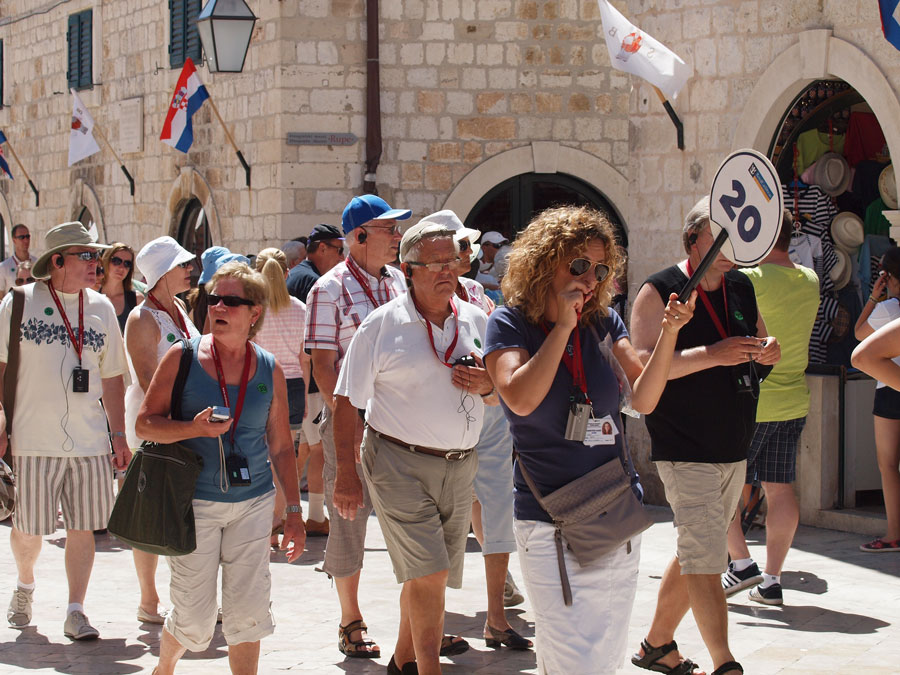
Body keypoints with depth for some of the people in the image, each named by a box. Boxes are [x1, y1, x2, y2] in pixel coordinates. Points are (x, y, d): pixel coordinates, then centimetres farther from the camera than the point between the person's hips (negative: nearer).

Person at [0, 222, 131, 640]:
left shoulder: (101, 308, 9)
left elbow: (112, 377, 14)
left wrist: (118, 435, 11)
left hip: (89, 440, 3)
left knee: (83, 526, 0)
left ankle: (75, 611, 8)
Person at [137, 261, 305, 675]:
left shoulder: (269, 370, 5)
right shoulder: (183, 358, -3)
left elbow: (281, 446, 12)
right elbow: (145, 424, -2)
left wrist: (294, 511, 8)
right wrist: (194, 428, -20)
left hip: (253, 502, 2)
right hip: (194, 501, -2)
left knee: (247, 611, -2)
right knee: (194, 619, 2)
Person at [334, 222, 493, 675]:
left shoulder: (476, 322, 9)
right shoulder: (381, 325, -5)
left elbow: (504, 393, 19)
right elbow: (347, 401, -4)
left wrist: (487, 385, -5)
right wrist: (347, 472, -9)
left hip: (459, 464, 5)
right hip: (399, 462, -5)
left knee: (426, 576, 12)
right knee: (429, 572, -14)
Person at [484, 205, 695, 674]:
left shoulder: (604, 322, 6)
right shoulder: (509, 323, -6)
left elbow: (643, 399, -1)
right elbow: (522, 399, -23)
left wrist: (668, 335, -14)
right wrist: (563, 325, -20)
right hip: (549, 524, -5)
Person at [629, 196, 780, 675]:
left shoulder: (741, 287, 11)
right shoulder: (659, 291, -10)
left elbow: (760, 341, 23)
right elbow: (642, 364, -20)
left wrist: (769, 350, -2)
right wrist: (712, 355, -28)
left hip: (734, 449, 8)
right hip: (685, 450, -8)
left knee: (695, 554, 15)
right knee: (705, 557, -11)